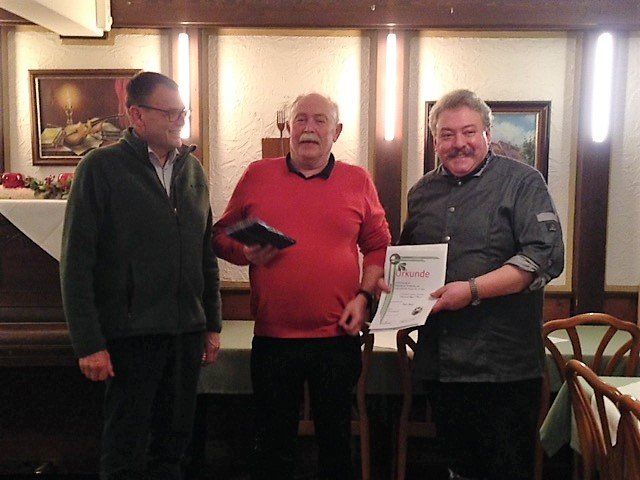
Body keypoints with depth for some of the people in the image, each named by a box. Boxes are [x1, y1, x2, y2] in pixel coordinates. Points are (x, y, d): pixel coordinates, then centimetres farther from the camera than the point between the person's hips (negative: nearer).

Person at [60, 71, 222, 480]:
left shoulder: (193, 168, 10)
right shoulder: (101, 167, -7)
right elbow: (77, 263, -9)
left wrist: (213, 324, 13)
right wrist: (89, 343, -13)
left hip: (188, 331, 5)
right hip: (131, 334, -5)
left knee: (174, 444, 15)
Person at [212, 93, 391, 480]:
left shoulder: (358, 181, 4)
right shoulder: (257, 176, 4)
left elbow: (379, 247, 8)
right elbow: (221, 235, 10)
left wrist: (364, 295, -4)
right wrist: (246, 252, -10)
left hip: (339, 336, 0)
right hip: (272, 337, 0)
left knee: (336, 440, 15)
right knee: (273, 444, 14)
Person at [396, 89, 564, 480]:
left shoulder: (522, 181, -4)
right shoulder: (423, 191, 13)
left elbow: (546, 257, -15)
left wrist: (473, 290, -22)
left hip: (503, 365, -5)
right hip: (438, 362, 5)